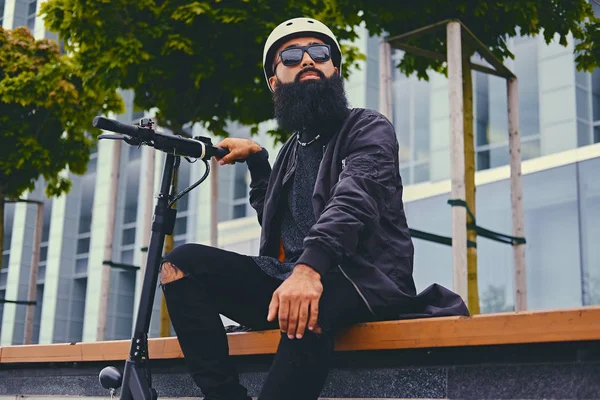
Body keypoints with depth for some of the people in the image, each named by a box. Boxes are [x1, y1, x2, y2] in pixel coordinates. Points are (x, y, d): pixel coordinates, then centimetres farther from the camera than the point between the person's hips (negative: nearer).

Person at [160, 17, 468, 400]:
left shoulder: (368, 128, 2)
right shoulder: (291, 152, 22)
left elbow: (354, 199, -19)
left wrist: (311, 266, -38)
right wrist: (257, 159, 19)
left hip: (363, 280, -6)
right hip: (288, 279, 7)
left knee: (308, 307, -41)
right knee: (183, 263, -10)